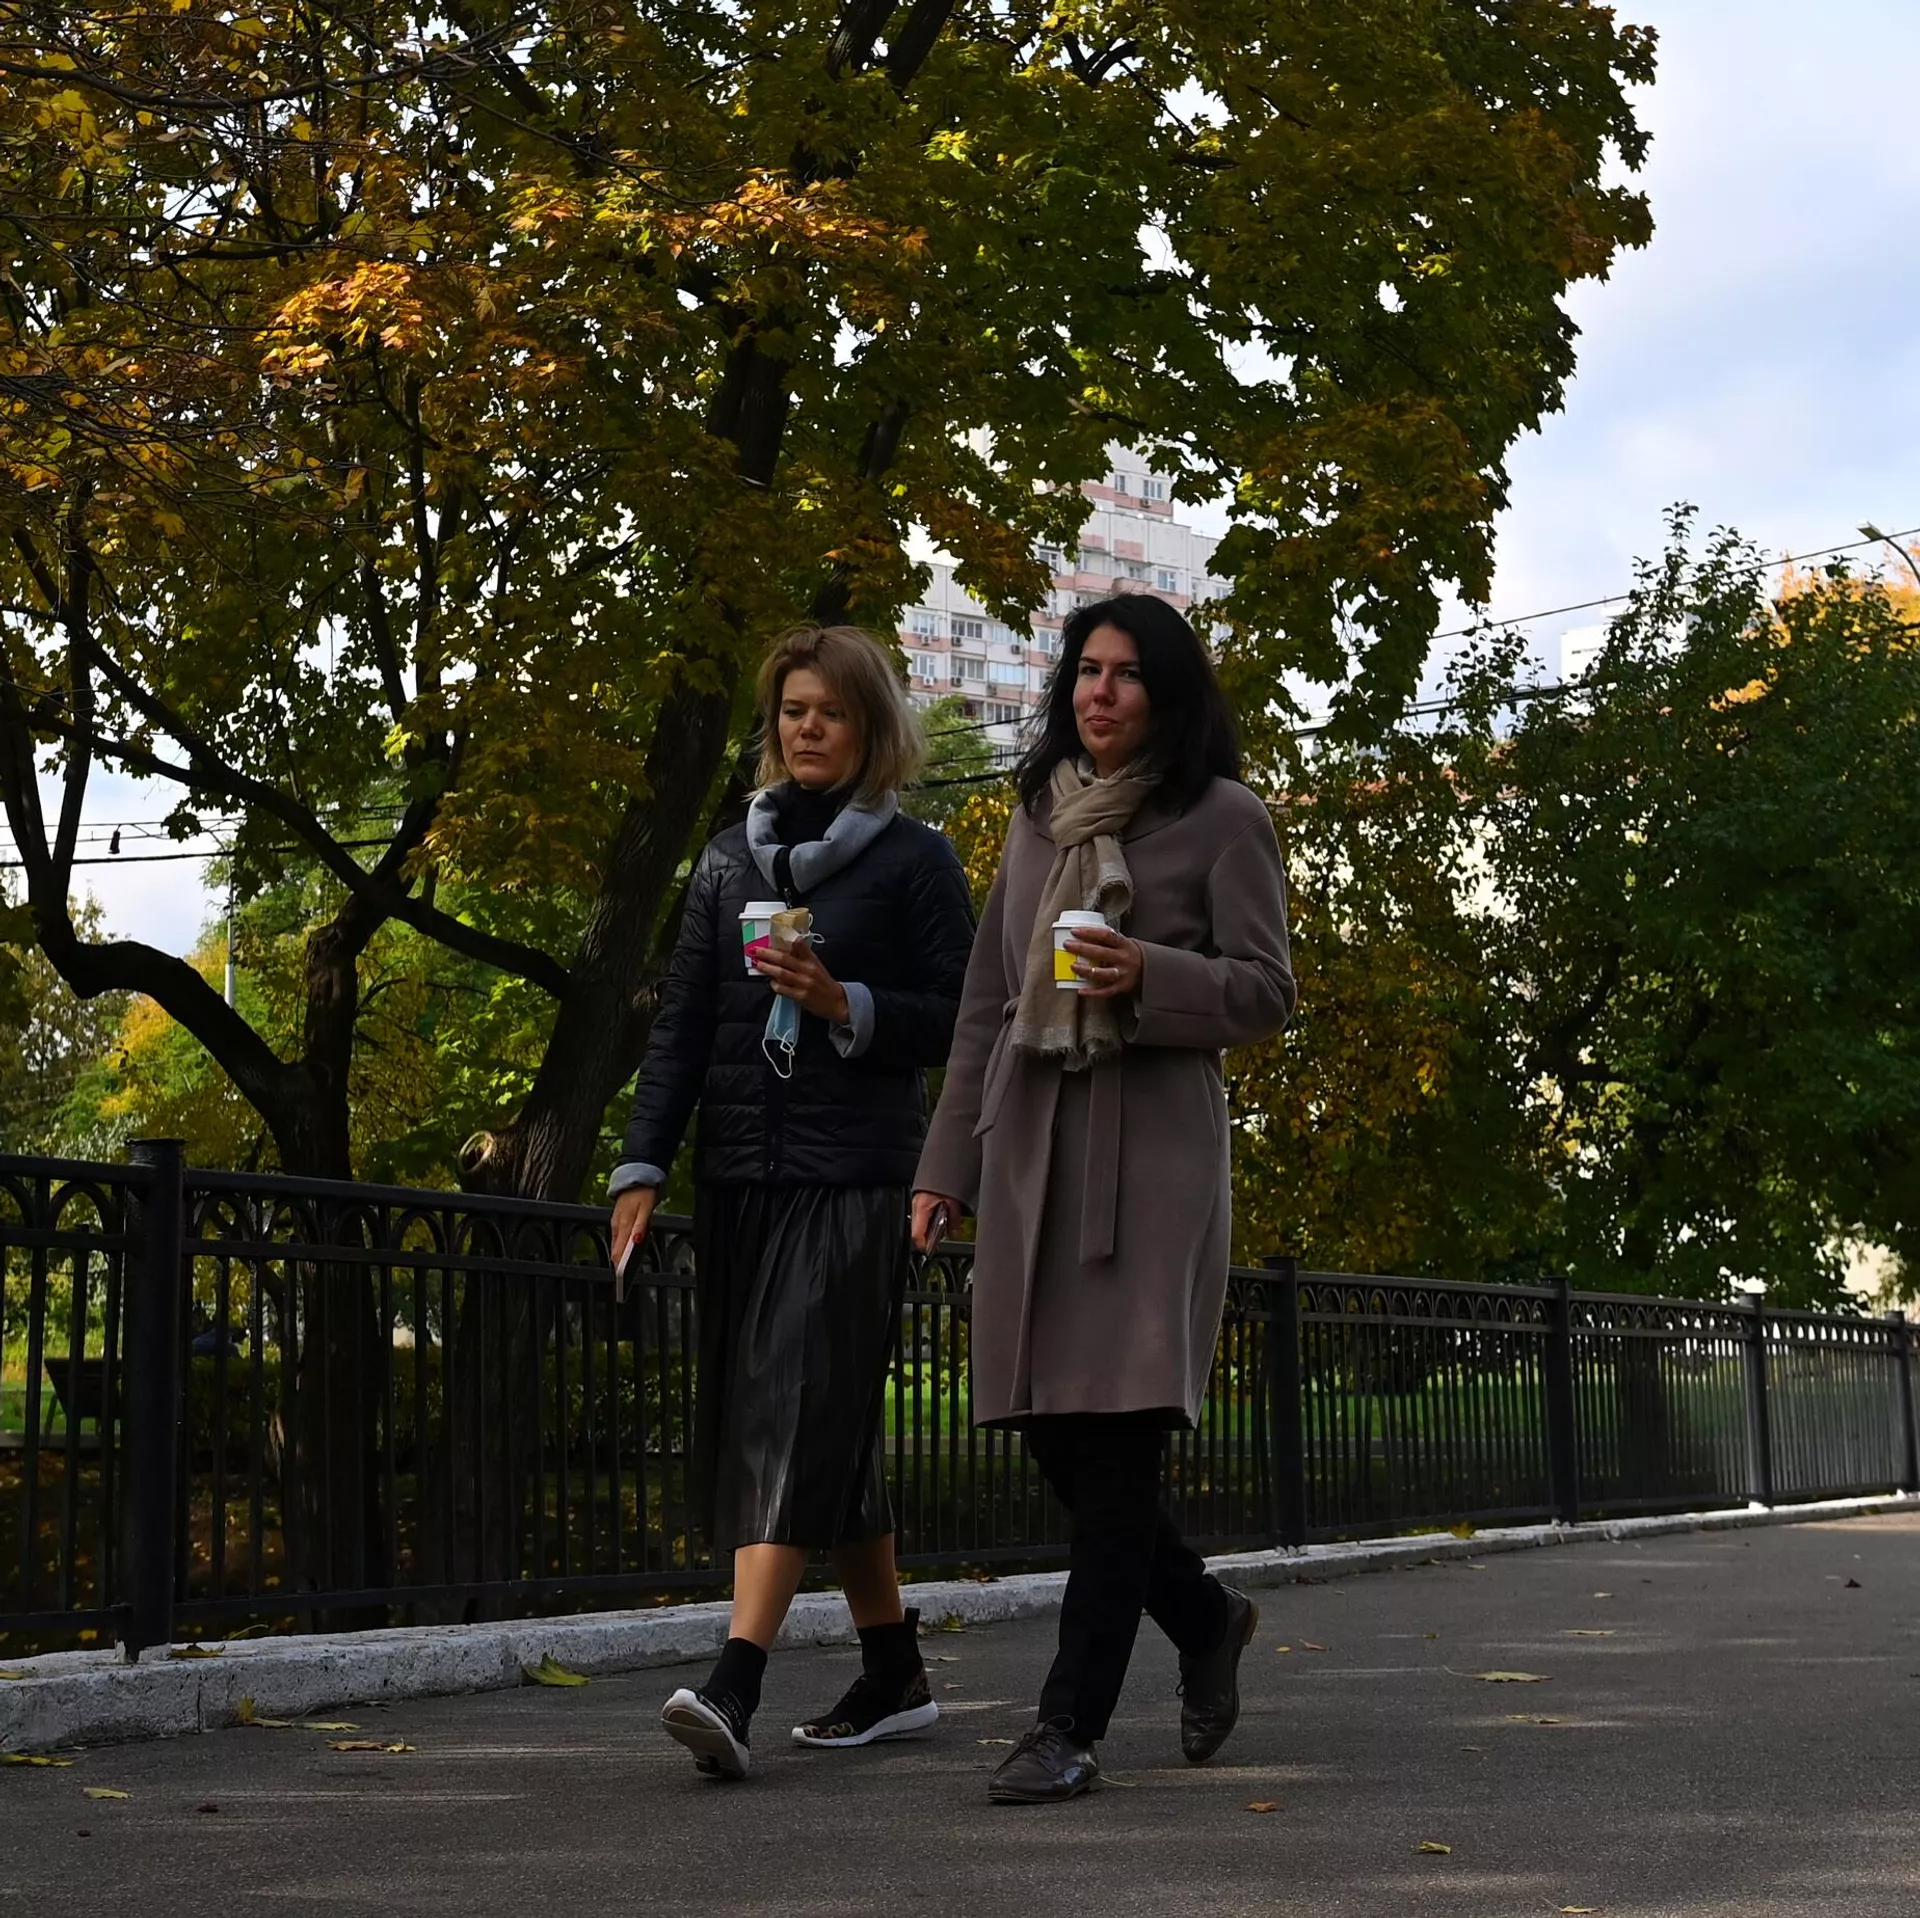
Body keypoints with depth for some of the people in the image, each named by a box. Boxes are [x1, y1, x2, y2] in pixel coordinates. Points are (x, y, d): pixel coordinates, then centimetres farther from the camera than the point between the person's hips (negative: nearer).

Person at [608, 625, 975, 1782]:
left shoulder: (914, 860, 2)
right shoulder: (732, 858, 15)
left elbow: (959, 1021, -1)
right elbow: (682, 1022, 11)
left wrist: (844, 1005, -17)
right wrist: (643, 1165, 2)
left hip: (851, 1178, -5)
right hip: (741, 1176, 5)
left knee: (799, 1415, -15)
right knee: (800, 1424, 9)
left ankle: (734, 1687, -24)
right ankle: (896, 1674, 21)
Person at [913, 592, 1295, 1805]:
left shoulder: (1223, 819, 2)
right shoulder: (1038, 819, 18)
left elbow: (1267, 992, -2)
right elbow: (986, 1005, 17)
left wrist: (1149, 978, -20)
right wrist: (947, 1162, 13)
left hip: (1154, 1141, -5)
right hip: (1030, 1144, 5)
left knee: (1119, 1437, -9)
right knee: (1052, 1428, 3)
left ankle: (1071, 1729, -5)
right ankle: (1205, 1615, 27)